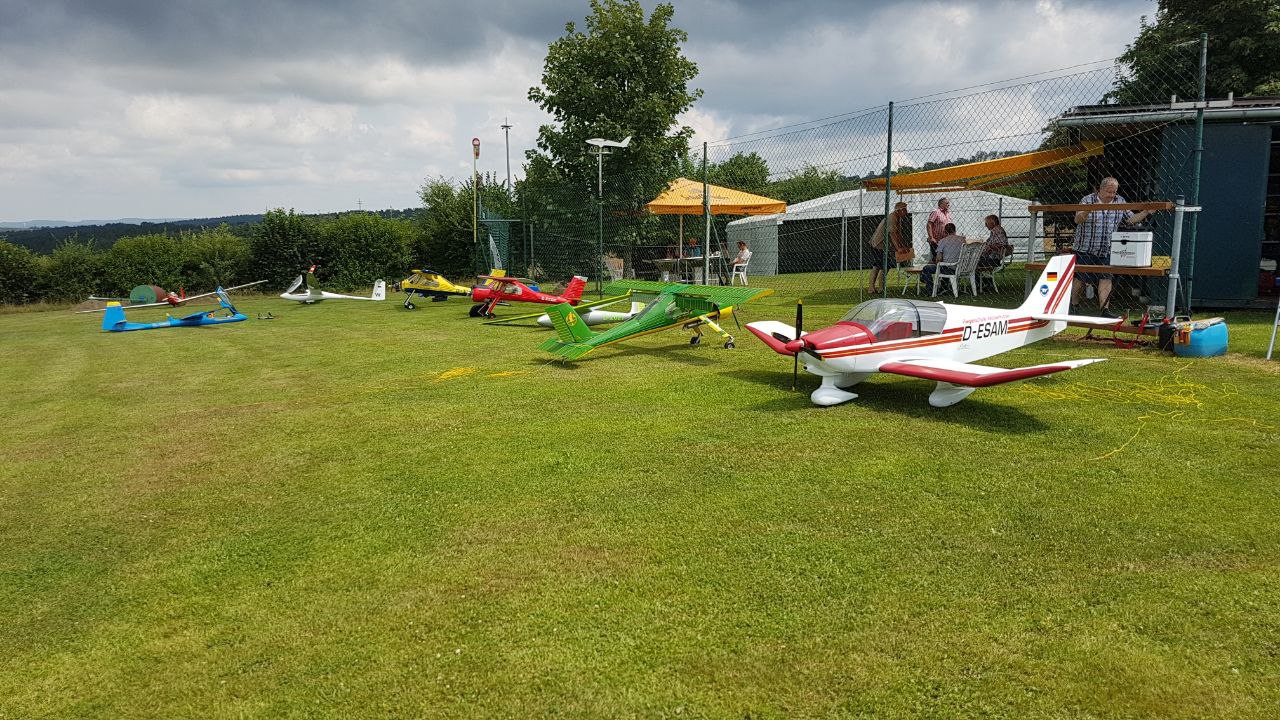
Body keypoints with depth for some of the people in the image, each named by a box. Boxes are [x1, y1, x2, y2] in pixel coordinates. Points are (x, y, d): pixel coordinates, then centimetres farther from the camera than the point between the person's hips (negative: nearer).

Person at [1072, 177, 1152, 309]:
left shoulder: (1120, 202, 9)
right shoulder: (1087, 200, -4)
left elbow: (1131, 219, 13)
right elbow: (1077, 220, -17)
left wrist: (1146, 212, -2)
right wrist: (1088, 211, -36)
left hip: (1107, 251, 3)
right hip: (1085, 249, -3)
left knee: (1106, 279, -4)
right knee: (1081, 280, 1)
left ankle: (1104, 309, -4)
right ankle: (1073, 306, 19)